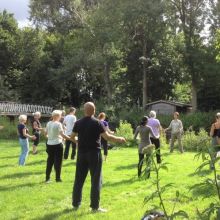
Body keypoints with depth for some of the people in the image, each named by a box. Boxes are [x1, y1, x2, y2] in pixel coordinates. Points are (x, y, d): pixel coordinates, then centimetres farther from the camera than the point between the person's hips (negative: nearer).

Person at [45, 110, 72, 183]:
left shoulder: (48, 123, 4)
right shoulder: (58, 124, -14)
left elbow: (45, 133, 14)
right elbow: (62, 135, -22)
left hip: (49, 144, 6)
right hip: (57, 144, -6)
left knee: (50, 161, 14)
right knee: (58, 161, 3)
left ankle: (47, 178, 18)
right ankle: (58, 178, 7)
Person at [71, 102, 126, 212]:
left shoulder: (78, 123, 3)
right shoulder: (96, 123, -11)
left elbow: (72, 137, 12)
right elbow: (107, 137, -15)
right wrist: (119, 139, -1)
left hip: (81, 153, 5)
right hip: (94, 153, -4)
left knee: (79, 179, 12)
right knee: (96, 180, 3)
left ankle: (76, 204, 20)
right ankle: (95, 206, 4)